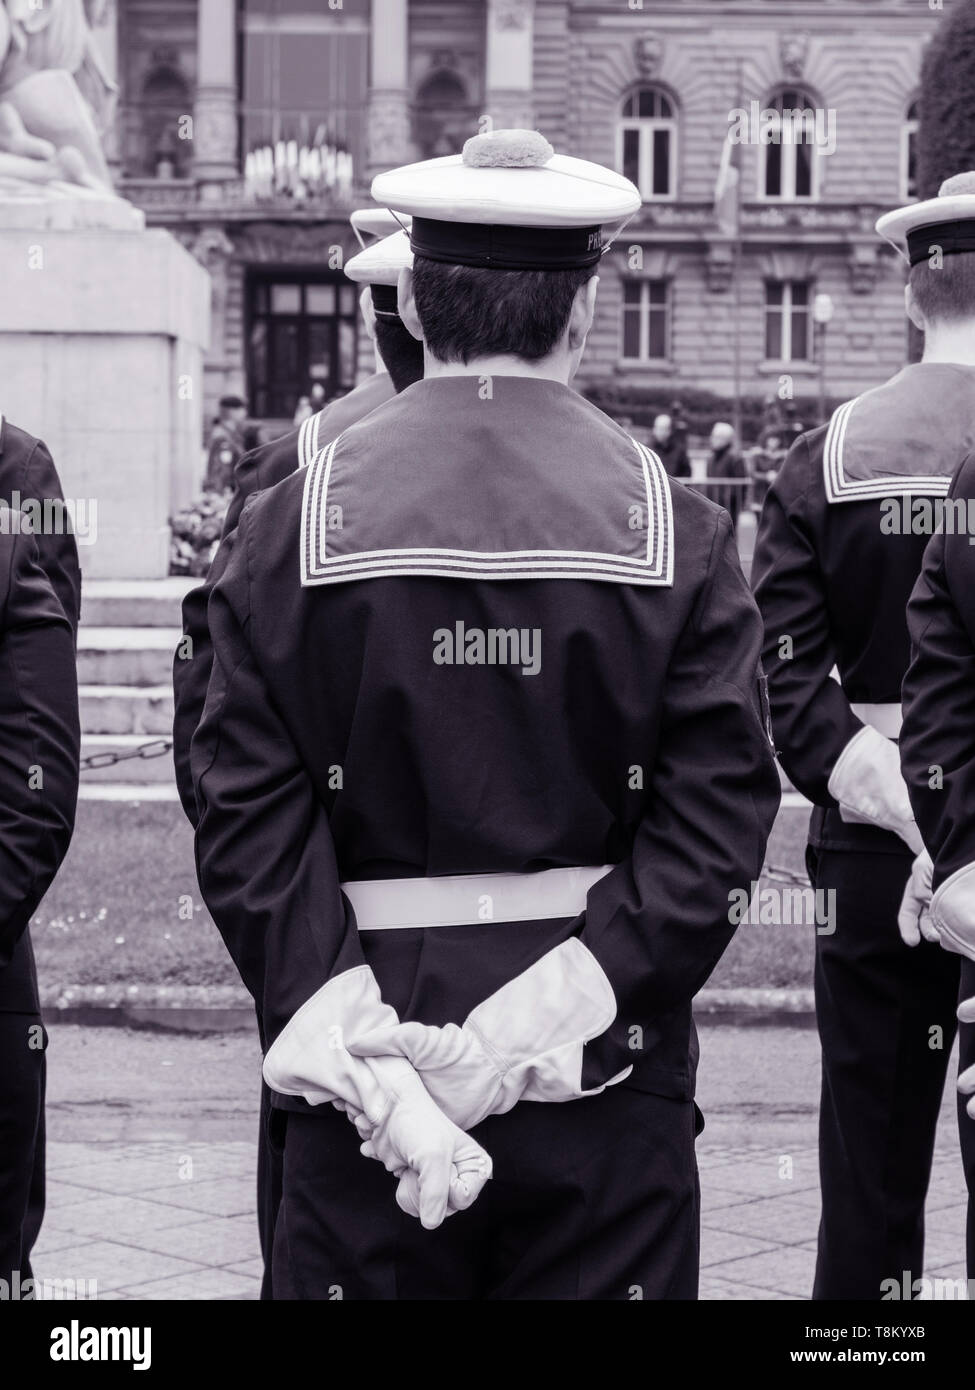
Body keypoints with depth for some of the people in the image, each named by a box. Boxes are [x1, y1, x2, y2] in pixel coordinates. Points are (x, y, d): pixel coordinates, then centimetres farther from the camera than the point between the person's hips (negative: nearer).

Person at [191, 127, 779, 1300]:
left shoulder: (296, 522, -2)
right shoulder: (674, 530, -2)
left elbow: (248, 827, -9)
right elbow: (719, 824, -11)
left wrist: (366, 1059, -13)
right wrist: (541, 1018, -14)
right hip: (609, 1080, 0)